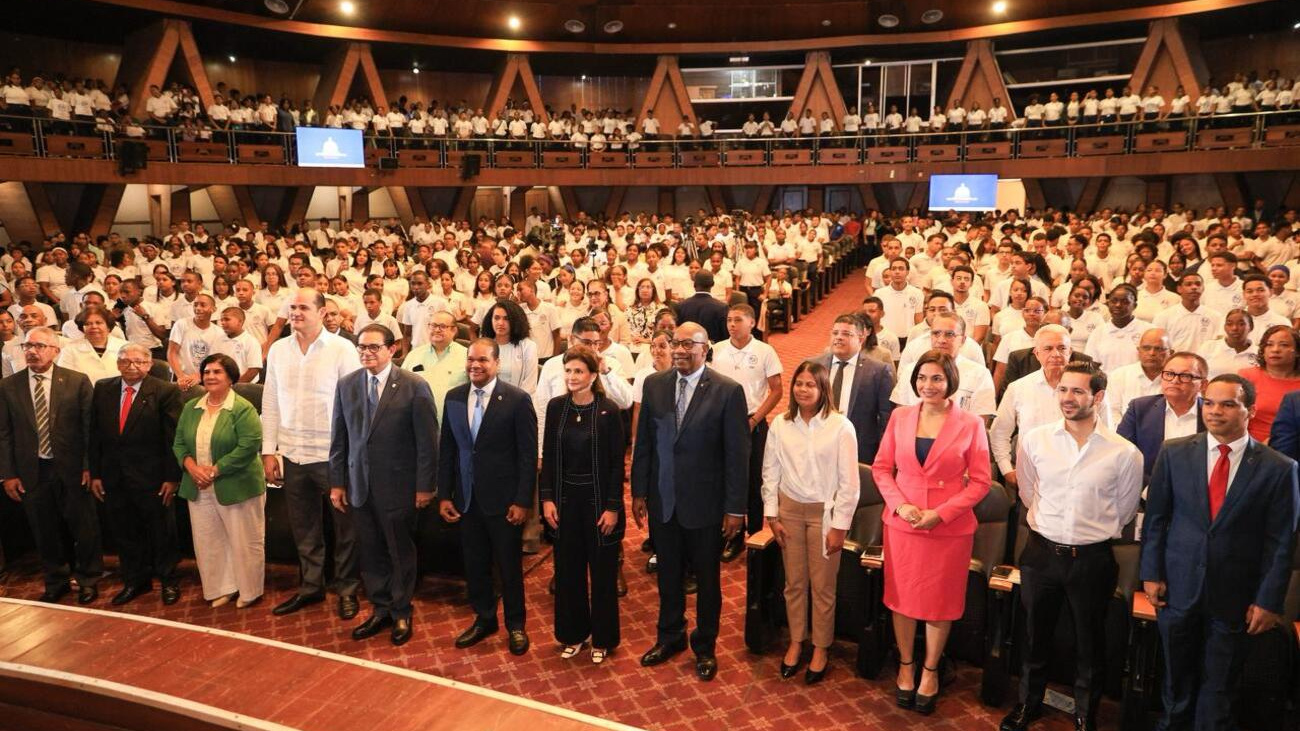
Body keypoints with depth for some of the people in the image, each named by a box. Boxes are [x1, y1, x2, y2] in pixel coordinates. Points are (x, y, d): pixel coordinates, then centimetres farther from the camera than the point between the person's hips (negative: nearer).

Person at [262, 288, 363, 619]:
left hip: (333, 454, -4)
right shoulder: (278, 350, 6)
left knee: (344, 526, 7)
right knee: (304, 528, 14)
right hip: (292, 454, 4)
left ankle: (346, 589, 22)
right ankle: (311, 586, 29)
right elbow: (271, 403, 9)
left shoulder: (342, 349, -8)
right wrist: (268, 451, 7)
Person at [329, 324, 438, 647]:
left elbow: (427, 441, -8)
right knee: (370, 553, 12)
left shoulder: (414, 386, -10)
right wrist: (337, 482, 7)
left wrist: (425, 486, -8)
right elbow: (338, 438, 8)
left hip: (397, 485, -3)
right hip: (359, 485, 4)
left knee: (401, 553, 10)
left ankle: (401, 613, 28)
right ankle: (380, 611, 29)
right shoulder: (346, 385, 4)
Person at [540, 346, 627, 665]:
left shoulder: (609, 411, -11)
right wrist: (547, 498, -1)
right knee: (567, 570, 13)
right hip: (565, 499, 4)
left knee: (602, 571, 8)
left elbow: (617, 463, -9)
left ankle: (603, 638, 25)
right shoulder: (556, 407, 0)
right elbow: (548, 456, 4)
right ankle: (573, 633, 31)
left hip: (598, 499, -3)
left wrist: (612, 507, -12)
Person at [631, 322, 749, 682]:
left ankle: (705, 646, 34)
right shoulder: (654, 385, 0)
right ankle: (670, 636, 39)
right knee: (668, 575, 18)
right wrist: (639, 493, 5)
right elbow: (643, 443, 5)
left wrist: (736, 507, -10)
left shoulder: (728, 391, -12)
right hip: (662, 501, 3)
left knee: (707, 578, 14)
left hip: (705, 504, -3)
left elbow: (737, 454, -10)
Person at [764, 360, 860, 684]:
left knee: (822, 586, 7)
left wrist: (840, 526, -9)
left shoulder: (841, 426, -12)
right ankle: (796, 642, 30)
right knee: (794, 583, 13)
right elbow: (770, 472, 4)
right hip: (790, 509, 3)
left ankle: (821, 648, 25)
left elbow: (849, 481, -9)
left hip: (824, 512, -3)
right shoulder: (780, 424, -2)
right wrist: (772, 515, 1)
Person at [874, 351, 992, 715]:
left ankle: (930, 670, 33)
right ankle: (905, 665, 33)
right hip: (901, 523, 2)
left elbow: (981, 480, -5)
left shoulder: (970, 424, -7)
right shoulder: (900, 417, 1)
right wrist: (899, 504, -11)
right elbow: (881, 467, 5)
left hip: (949, 529, -2)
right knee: (903, 596, 13)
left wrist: (941, 513, -14)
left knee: (939, 602, 12)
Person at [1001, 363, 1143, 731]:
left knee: (1090, 643, 17)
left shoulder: (1125, 453, -12)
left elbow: (1123, 511, 4)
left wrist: (1093, 534, 12)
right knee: (1036, 635, 19)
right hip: (1041, 552, 2)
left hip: (1092, 559, -1)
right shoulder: (1033, 440, -7)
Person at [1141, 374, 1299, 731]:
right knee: (1177, 678, 17)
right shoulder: (1175, 453, -2)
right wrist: (1151, 573, -1)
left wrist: (1268, 601, -5)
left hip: (1234, 596, -1)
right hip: (1178, 588, 1)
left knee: (1218, 687, 13)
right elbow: (1155, 518, 2)